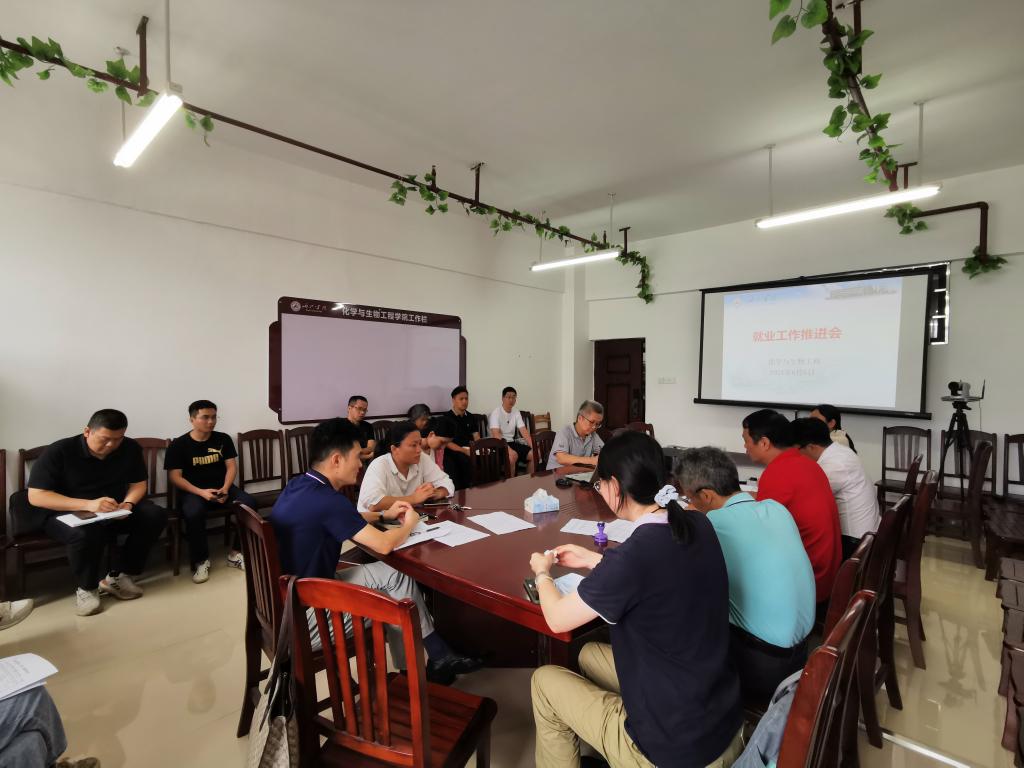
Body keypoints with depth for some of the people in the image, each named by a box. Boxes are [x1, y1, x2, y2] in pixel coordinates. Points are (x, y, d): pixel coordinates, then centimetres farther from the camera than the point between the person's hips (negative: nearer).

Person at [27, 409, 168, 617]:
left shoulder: (130, 448, -6)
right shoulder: (58, 452, -17)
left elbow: (138, 484, 1)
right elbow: (36, 496, -20)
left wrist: (127, 504, -23)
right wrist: (88, 505, -33)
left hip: (114, 510, 4)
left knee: (156, 515, -22)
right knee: (86, 533, -38)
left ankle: (118, 576, -10)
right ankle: (86, 588, -10)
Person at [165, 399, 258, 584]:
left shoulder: (223, 439, 6)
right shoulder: (178, 445, -2)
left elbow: (231, 466, 3)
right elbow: (175, 477, -6)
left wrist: (225, 488, -16)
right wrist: (201, 492, -21)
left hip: (221, 488, 3)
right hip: (193, 491, -2)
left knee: (249, 503, -26)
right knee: (193, 513, -37)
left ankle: (235, 553, -9)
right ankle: (201, 561, -14)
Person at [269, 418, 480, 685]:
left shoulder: (298, 485, 0)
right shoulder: (325, 500, -28)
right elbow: (383, 545, -22)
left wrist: (385, 515, 11)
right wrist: (409, 523, -1)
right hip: (308, 618, -8)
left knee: (393, 574, 8)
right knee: (394, 603, 4)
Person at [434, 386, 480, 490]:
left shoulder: (471, 418, 16)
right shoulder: (445, 418, 0)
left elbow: (477, 437, 12)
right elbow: (445, 442, -6)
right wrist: (465, 451, -17)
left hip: (470, 449, 5)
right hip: (452, 451, -4)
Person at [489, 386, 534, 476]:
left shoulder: (516, 412, 8)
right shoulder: (496, 412, -12)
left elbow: (524, 431, 1)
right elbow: (496, 434, -23)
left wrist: (533, 447, -12)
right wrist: (508, 449, -35)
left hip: (512, 442, 7)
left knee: (533, 454, -10)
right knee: (513, 455, -34)